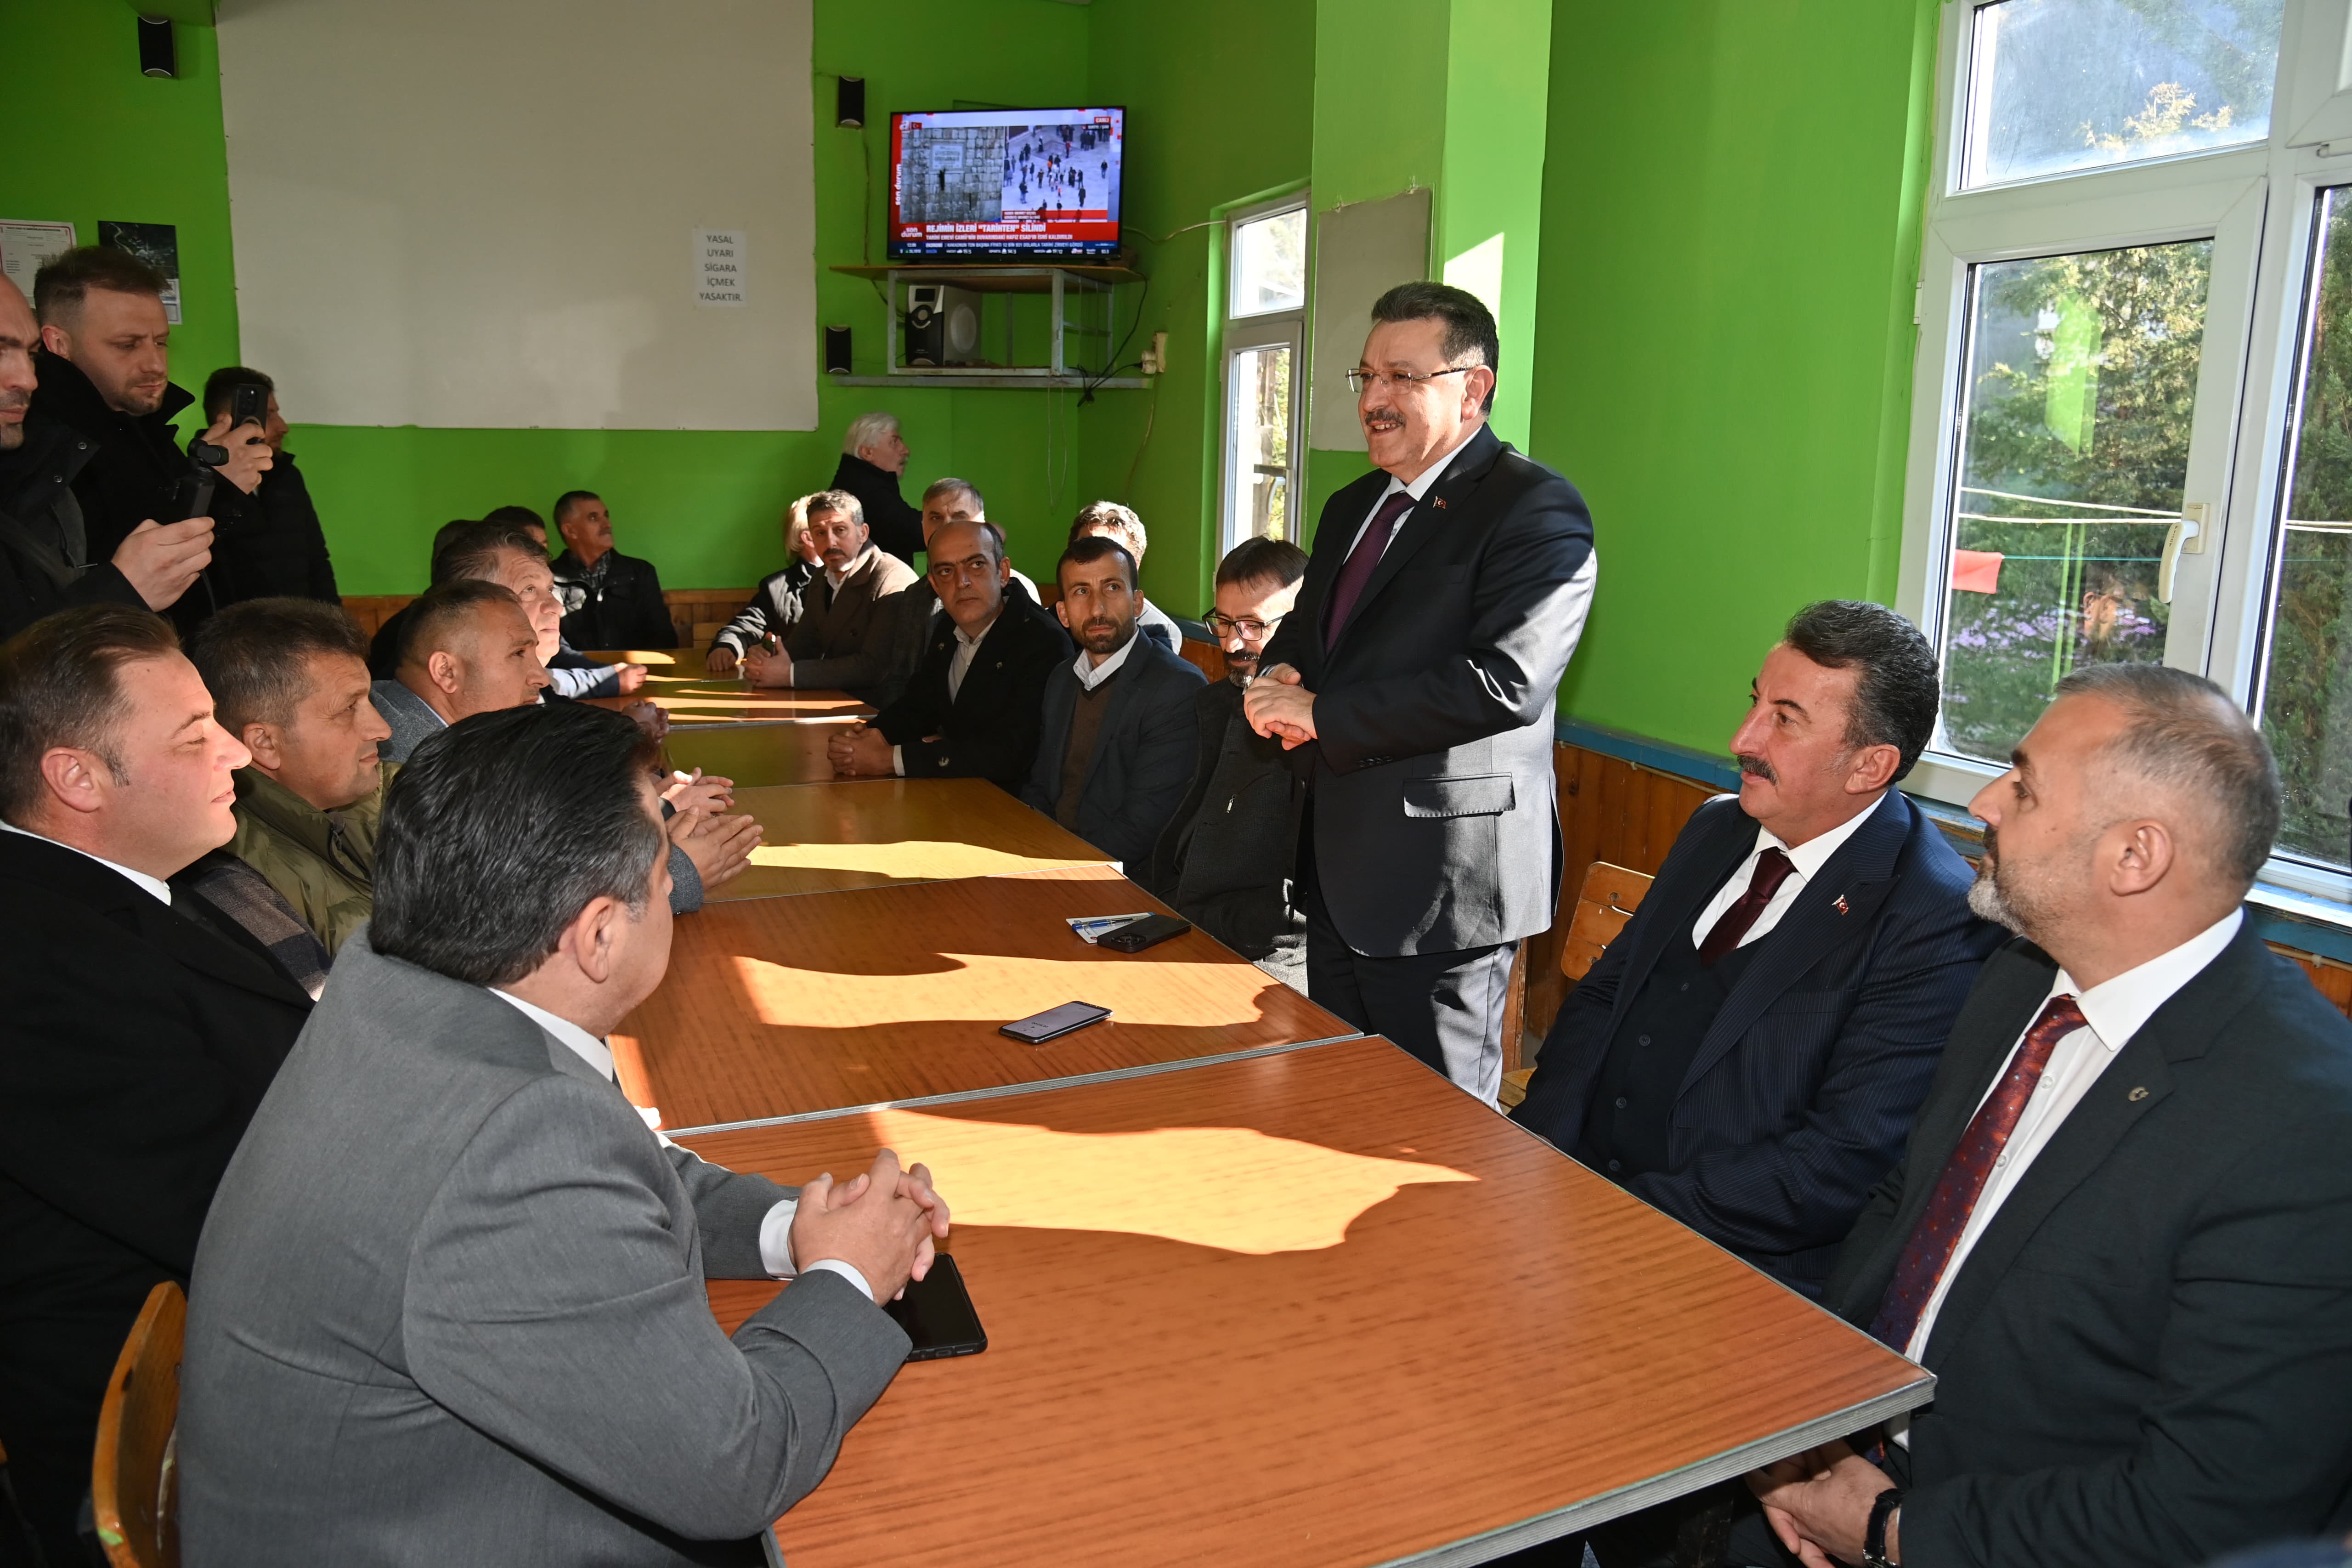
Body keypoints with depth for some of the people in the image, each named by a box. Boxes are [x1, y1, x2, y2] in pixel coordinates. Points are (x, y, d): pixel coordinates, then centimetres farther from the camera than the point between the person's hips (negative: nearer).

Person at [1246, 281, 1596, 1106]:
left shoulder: (1536, 509, -13)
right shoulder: (1352, 508, 15)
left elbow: (1503, 682, -25)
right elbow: (1299, 633, 24)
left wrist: (1322, 714, -18)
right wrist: (1277, 683, -2)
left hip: (1441, 882, -8)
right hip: (1337, 869, 8)